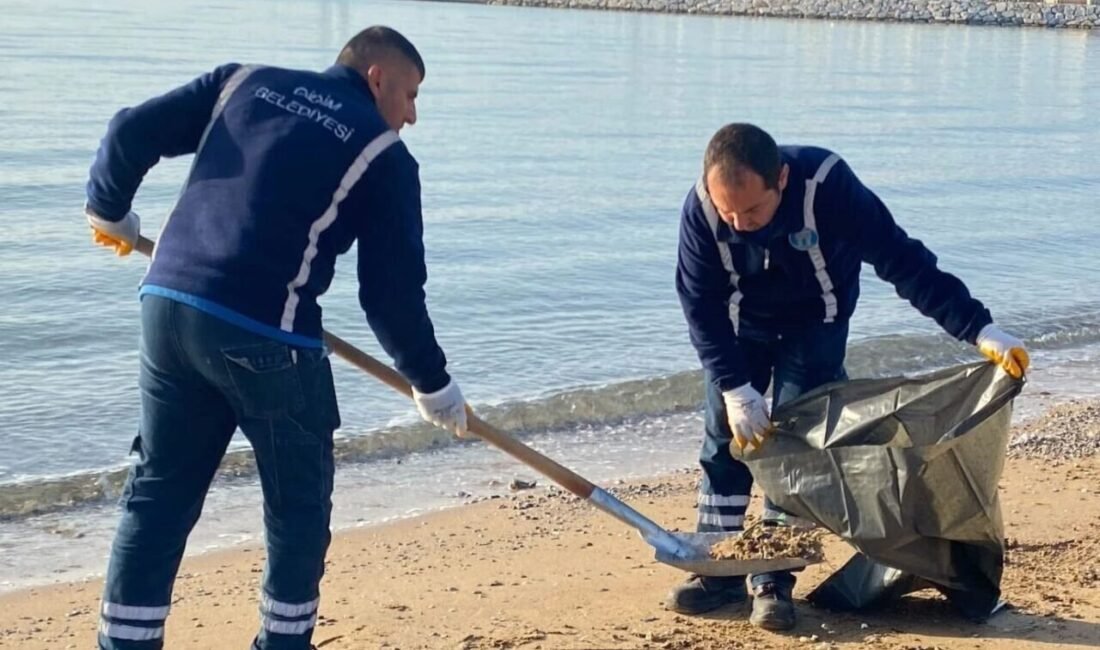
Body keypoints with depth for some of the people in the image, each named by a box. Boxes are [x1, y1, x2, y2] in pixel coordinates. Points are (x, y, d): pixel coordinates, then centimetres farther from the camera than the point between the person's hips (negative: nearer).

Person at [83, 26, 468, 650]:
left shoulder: (245, 81, 16)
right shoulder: (385, 154, 2)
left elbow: (133, 130, 12)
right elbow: (393, 294, 0)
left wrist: (110, 209, 31)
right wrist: (434, 385, 13)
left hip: (168, 306, 6)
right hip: (266, 338, -5)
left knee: (159, 495, 14)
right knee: (299, 503, 13)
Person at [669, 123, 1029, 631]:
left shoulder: (828, 186, -36)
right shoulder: (701, 209, -29)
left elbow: (903, 262, -33)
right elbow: (701, 306, -22)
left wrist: (979, 330, -36)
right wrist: (735, 390, -29)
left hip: (814, 326, -2)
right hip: (742, 328, 2)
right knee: (725, 438, -1)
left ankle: (774, 582, -2)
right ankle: (717, 573, 8)